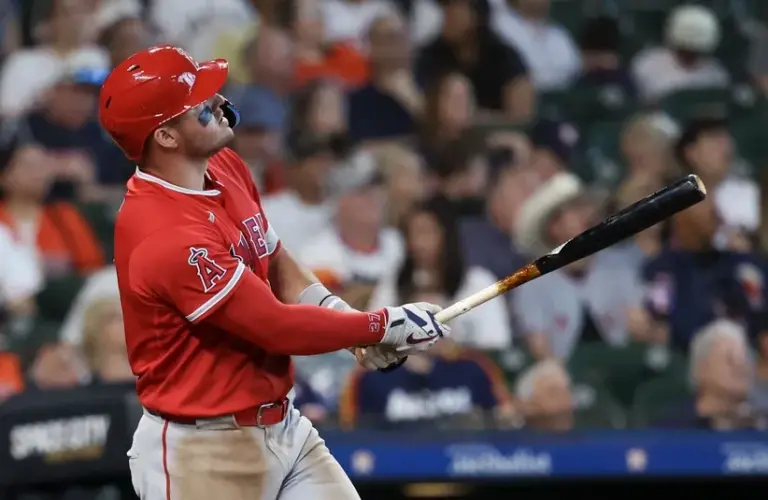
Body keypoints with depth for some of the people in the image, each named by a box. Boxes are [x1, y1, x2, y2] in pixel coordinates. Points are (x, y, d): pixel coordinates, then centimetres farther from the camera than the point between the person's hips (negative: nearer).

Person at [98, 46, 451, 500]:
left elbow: (274, 261, 17)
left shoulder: (225, 168, 2)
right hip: (203, 454, -9)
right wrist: (387, 325, -10)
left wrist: (341, 315, -2)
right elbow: (280, 327, -21)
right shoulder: (167, 238, -27)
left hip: (284, 425, 9)